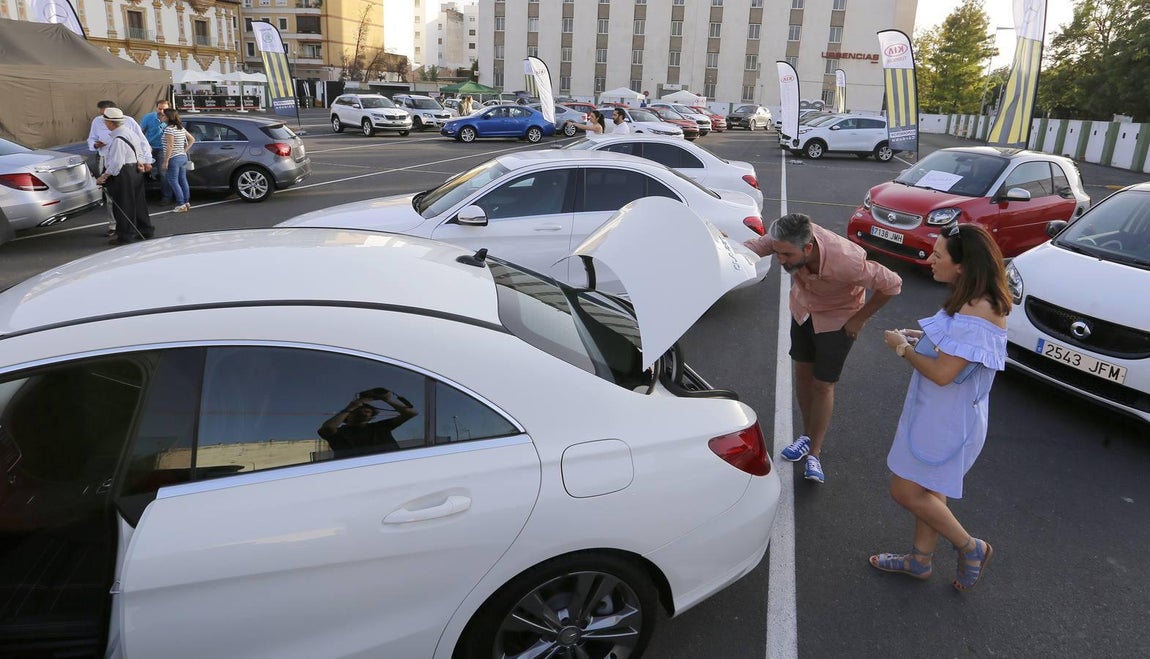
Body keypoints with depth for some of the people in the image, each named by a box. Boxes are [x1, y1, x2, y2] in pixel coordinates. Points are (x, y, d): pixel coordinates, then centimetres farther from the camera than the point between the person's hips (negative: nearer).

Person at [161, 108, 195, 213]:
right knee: (183, 180, 12)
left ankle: (181, 205, -7)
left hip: (174, 158, -9)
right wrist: (185, 150, 13)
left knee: (173, 181, -4)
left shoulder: (169, 129, -15)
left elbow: (170, 146, -19)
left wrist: (165, 161, -17)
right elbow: (192, 139, 19)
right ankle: (187, 202, 15)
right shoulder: (181, 128, 11)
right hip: (183, 157, 9)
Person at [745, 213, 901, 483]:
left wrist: (860, 318, -17)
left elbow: (892, 285, -27)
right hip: (802, 309, 5)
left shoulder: (846, 262, -42)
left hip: (837, 318, -4)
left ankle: (814, 453, 17)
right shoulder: (789, 239, -32)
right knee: (802, 373, 15)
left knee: (822, 385, 1)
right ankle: (807, 434, 35)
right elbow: (753, 246, -15)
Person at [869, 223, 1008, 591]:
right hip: (941, 412, 10)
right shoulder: (973, 301, 3)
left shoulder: (977, 314, -29)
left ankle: (971, 548, 19)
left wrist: (903, 347, -14)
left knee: (906, 492, 0)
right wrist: (920, 338, 3)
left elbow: (942, 373, -29)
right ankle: (920, 560, 37)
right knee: (929, 488, 21)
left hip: (948, 419, -10)